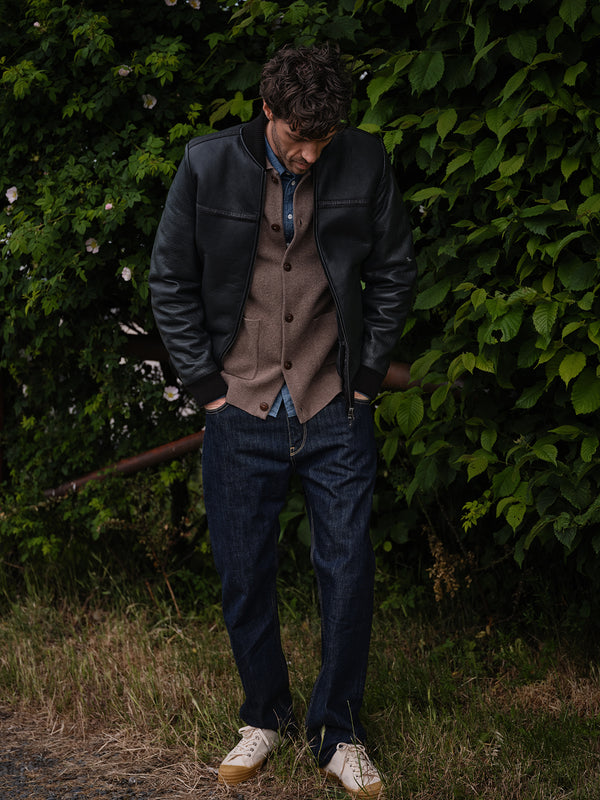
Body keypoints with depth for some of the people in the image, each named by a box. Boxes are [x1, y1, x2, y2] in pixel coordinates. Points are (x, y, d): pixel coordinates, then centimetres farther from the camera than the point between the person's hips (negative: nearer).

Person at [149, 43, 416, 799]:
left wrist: (366, 375, 2)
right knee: (244, 578, 8)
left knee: (348, 574, 3)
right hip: (241, 416, 0)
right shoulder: (208, 164, -7)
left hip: (336, 416, 0)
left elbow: (393, 274, 6)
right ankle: (265, 717, 29)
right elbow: (170, 281, 1)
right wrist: (204, 382, -1)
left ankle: (338, 734, 19)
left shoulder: (364, 163, -6)